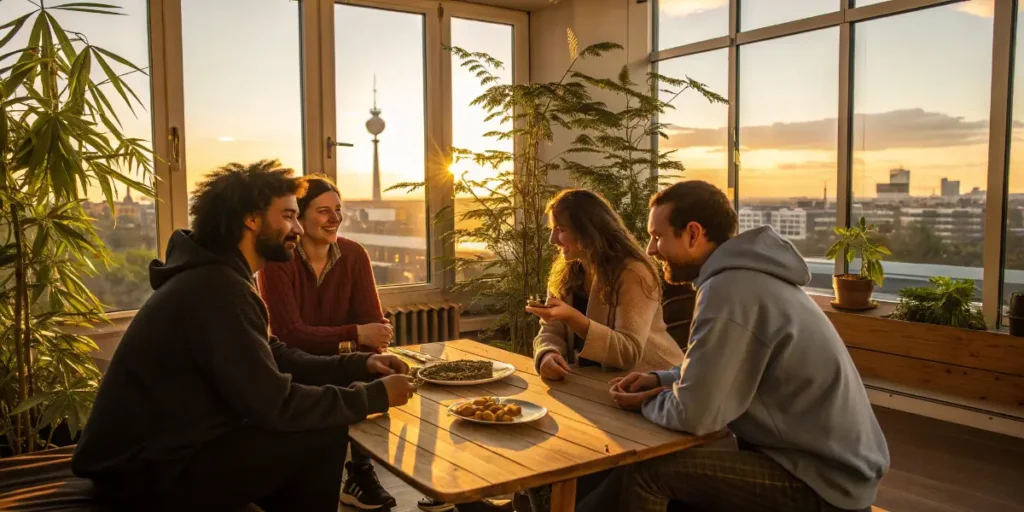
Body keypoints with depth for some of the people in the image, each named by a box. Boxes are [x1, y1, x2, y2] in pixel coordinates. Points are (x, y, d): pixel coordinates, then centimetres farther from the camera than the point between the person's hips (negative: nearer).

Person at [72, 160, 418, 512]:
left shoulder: (216, 277, 10)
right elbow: (274, 405, -26)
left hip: (159, 451, 10)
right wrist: (375, 395, -16)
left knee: (317, 421, 10)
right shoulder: (218, 287, -23)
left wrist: (360, 366, -1)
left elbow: (276, 358, 11)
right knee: (324, 434, -14)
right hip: (146, 472, -10)